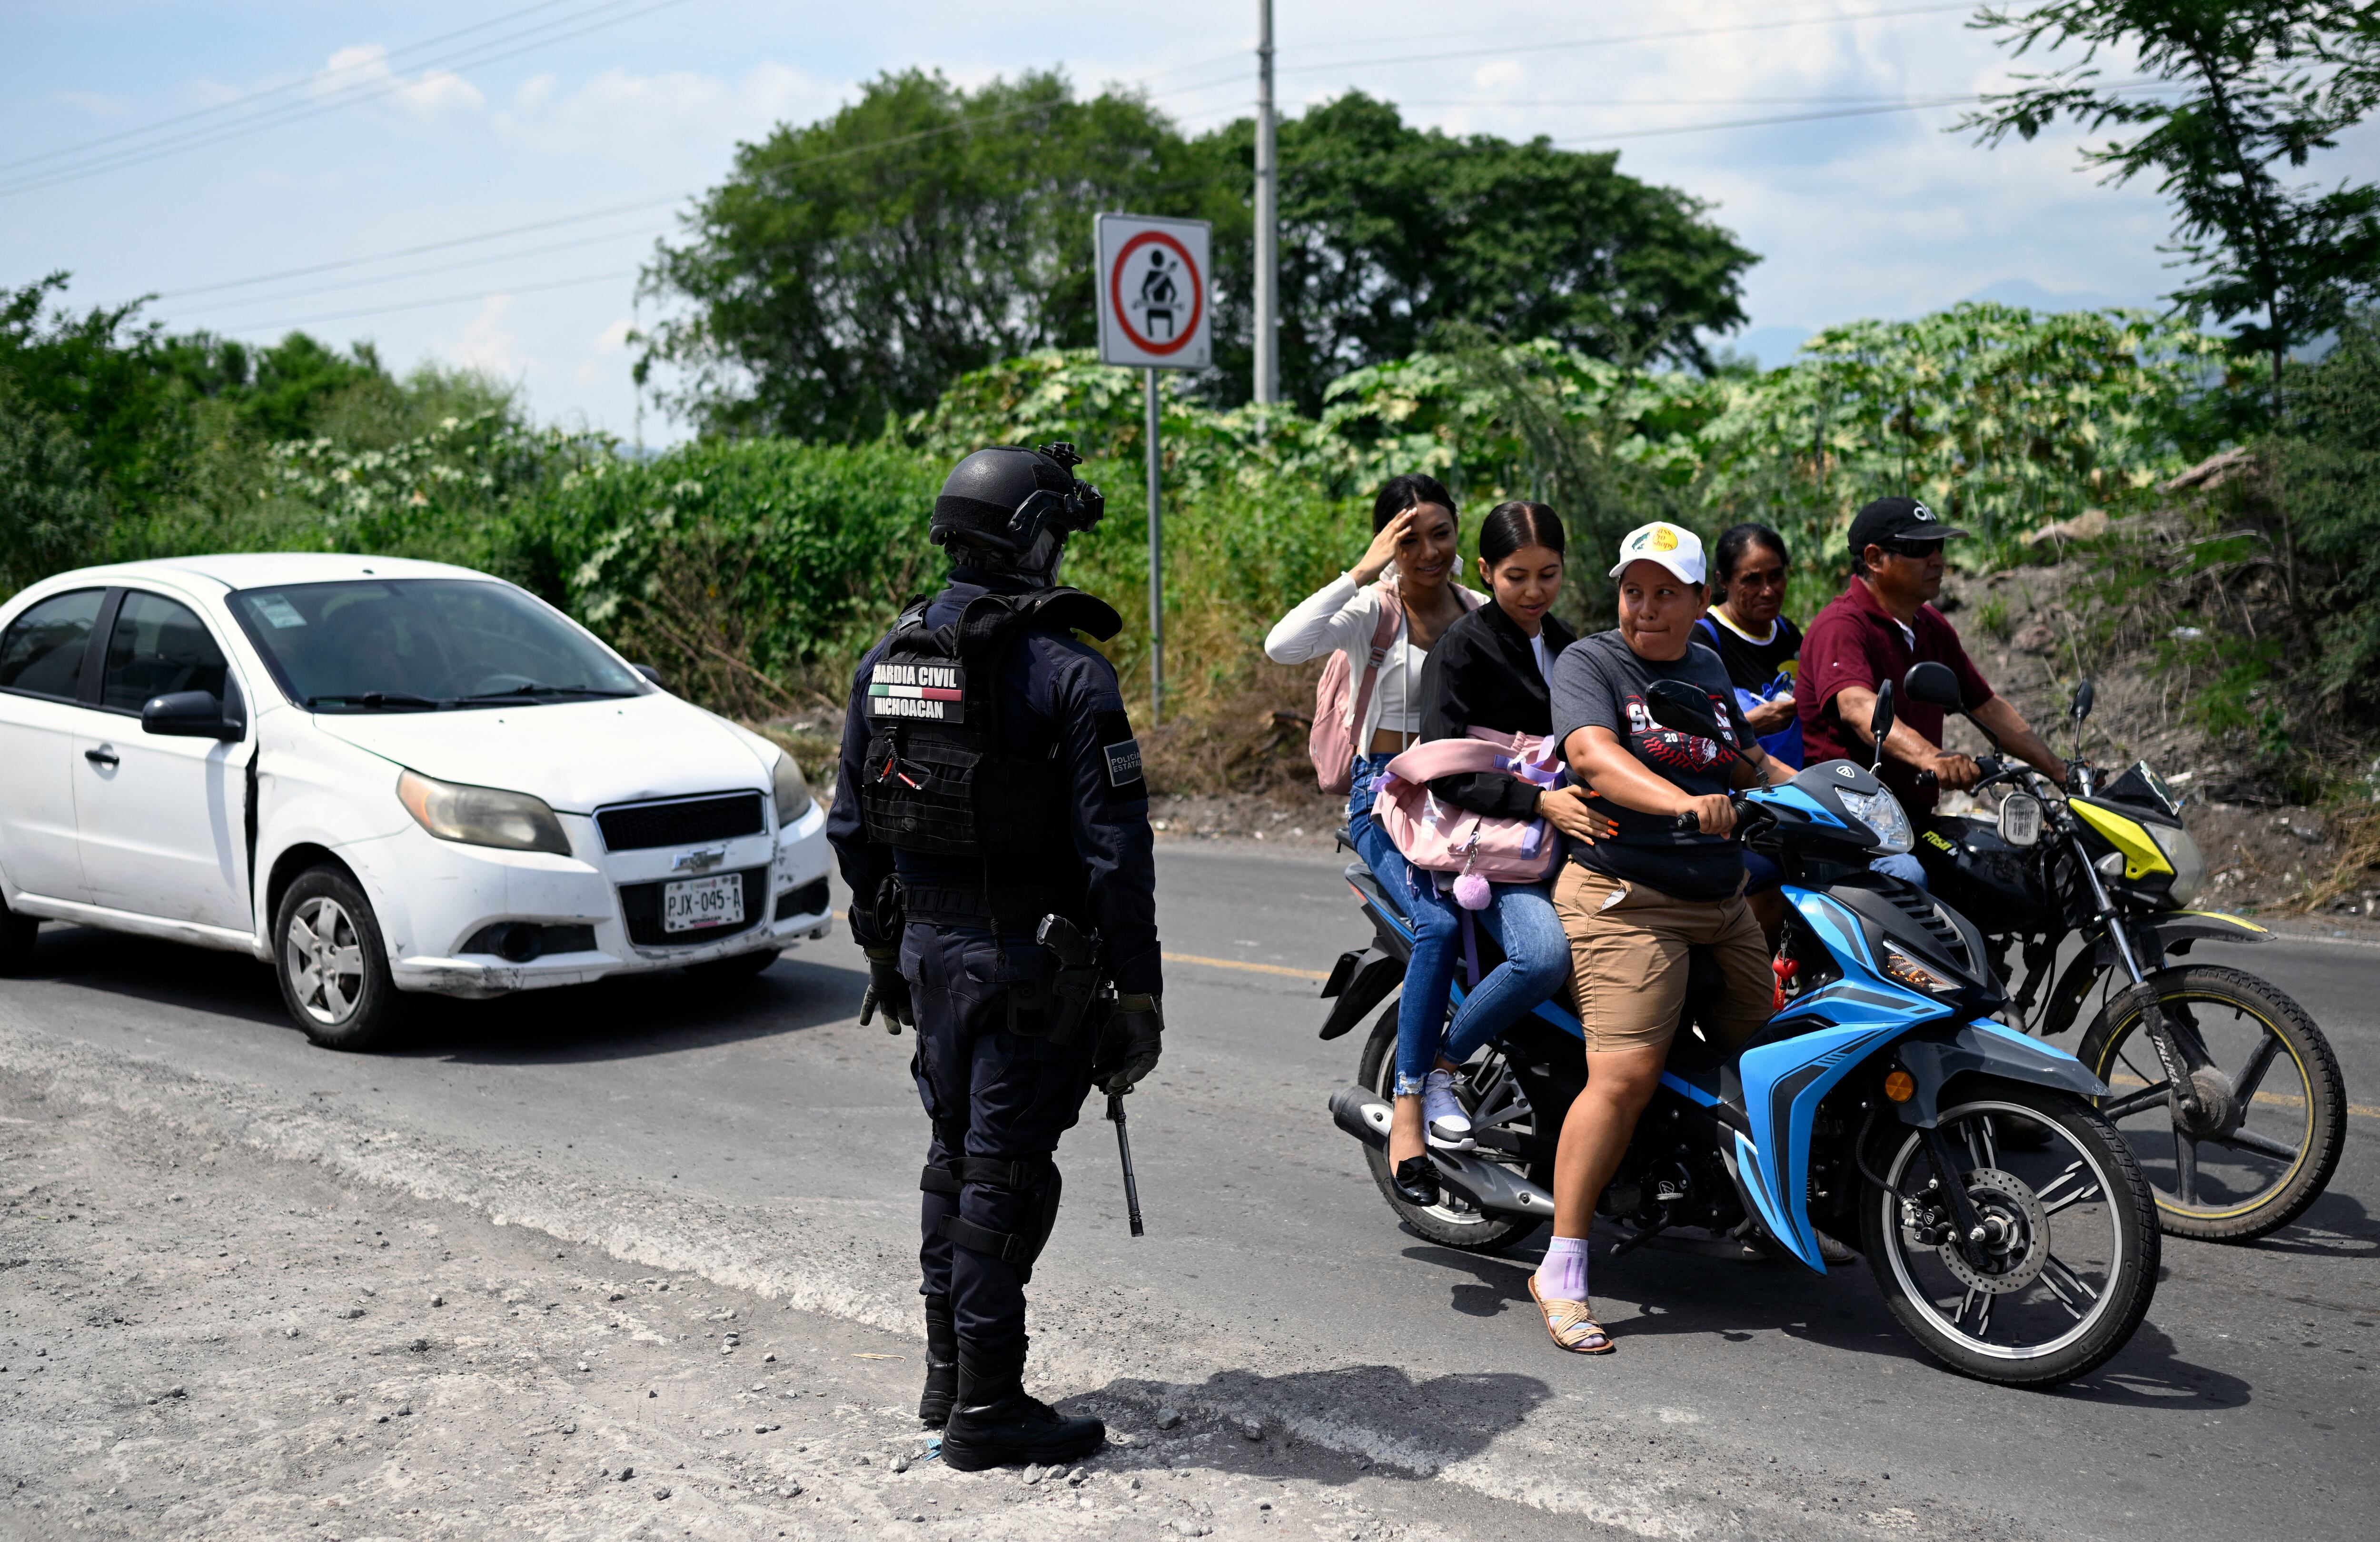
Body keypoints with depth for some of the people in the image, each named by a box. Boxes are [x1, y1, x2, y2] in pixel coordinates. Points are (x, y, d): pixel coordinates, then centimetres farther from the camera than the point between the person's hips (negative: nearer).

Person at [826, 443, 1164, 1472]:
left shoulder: (887, 660, 5)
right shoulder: (1067, 672, -15)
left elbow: (853, 825, 12)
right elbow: (1114, 849, -16)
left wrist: (880, 944, 22)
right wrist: (1137, 992, -10)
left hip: (928, 951, 7)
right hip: (1030, 962, -6)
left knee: (954, 1153, 19)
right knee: (1006, 1173, 1)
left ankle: (947, 1374, 30)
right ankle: (985, 1410, 9)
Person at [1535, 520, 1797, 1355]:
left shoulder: (1708, 667, 17)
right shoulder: (1590, 662, -6)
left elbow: (1747, 760, 30)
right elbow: (1593, 754, -25)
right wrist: (1682, 802, -40)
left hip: (1723, 902, 8)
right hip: (1626, 900, -8)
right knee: (1624, 1078, -18)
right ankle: (1561, 1271, -11)